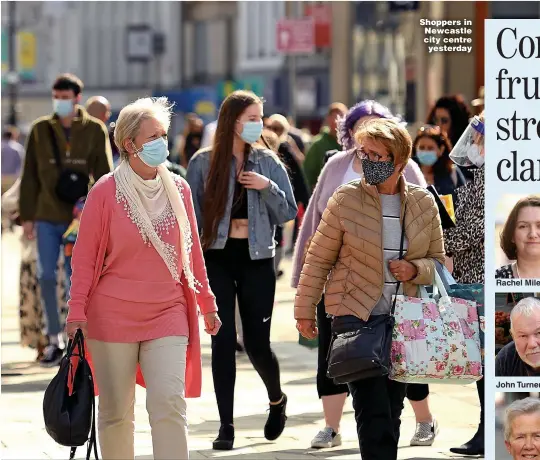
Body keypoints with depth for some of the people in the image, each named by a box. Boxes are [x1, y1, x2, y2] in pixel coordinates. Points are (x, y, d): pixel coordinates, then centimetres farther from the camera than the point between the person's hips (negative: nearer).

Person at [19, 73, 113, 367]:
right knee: (46, 276, -2)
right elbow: (30, 176, 6)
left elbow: (104, 175, 1)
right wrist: (27, 216, 2)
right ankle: (54, 340, 10)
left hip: (80, 218, -1)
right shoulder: (40, 130, 3)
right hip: (47, 218, 2)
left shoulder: (95, 130, 0)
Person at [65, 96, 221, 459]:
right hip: (112, 316, -2)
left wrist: (206, 303, 18)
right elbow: (85, 256, -1)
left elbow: (192, 250, 15)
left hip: (167, 313, 2)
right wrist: (77, 313, -6)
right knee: (116, 412, 5)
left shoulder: (178, 189, 6)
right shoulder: (106, 192, -4)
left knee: (170, 403, -12)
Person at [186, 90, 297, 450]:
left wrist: (268, 188, -14)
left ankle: (277, 399, 32)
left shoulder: (269, 163, 3)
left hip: (257, 261, 1)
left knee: (257, 343, 2)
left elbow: (289, 213, 4)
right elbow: (191, 214, 0)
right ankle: (226, 426, 3)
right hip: (217, 259, -1)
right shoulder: (204, 163, -2)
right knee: (223, 341, -4)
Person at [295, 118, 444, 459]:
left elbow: (438, 262, 11)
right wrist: (305, 311, 3)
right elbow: (318, 259, 2)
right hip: (355, 316, -3)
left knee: (392, 414, 10)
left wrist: (414, 270, -10)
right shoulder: (346, 199, -5)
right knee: (374, 414, -11)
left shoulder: (424, 203, 2)